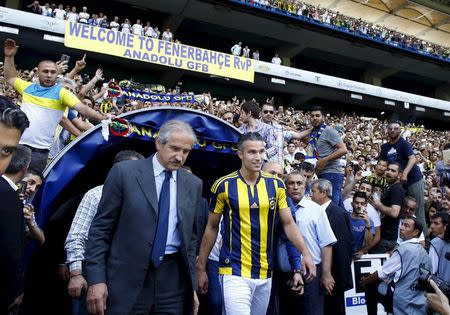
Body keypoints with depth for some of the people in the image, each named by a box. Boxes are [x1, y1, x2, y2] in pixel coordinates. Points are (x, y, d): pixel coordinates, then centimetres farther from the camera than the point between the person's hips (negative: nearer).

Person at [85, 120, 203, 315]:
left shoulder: (193, 184, 5)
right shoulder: (124, 172, -5)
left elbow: (190, 236, 11)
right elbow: (100, 228, -4)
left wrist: (192, 286, 11)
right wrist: (96, 279, -8)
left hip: (173, 278, 3)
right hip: (128, 278, -3)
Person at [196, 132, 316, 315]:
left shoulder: (276, 185, 1)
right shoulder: (224, 185, -7)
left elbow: (288, 224, 4)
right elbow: (212, 227, 1)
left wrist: (305, 253, -11)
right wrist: (201, 267, 2)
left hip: (265, 273, 4)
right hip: (235, 272, -4)